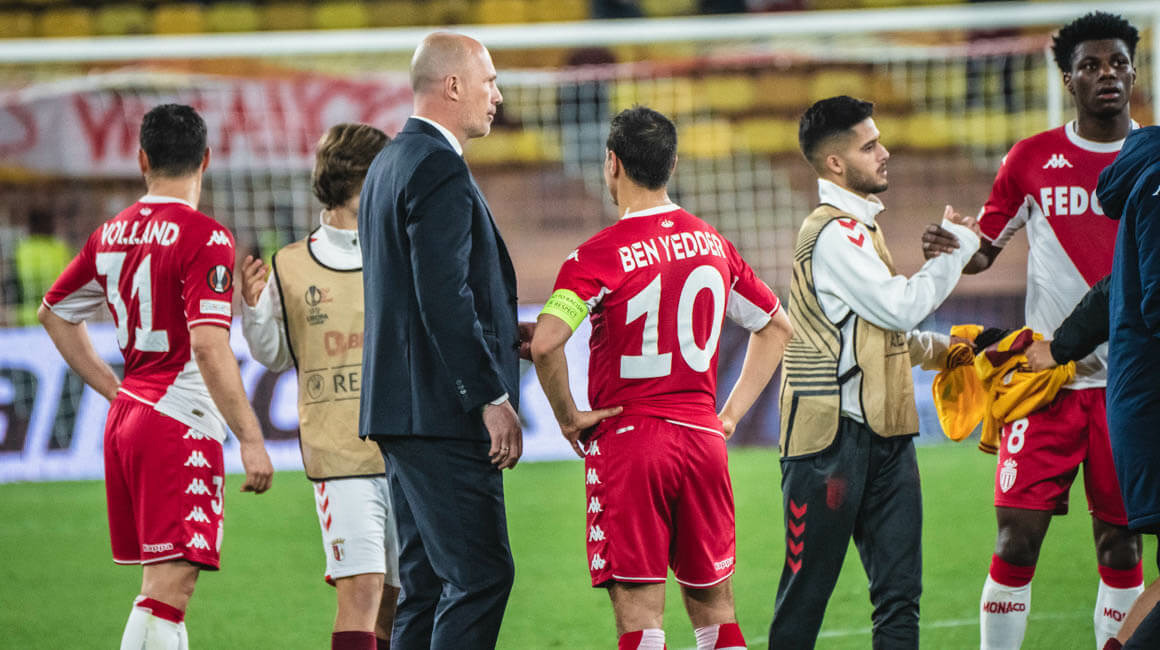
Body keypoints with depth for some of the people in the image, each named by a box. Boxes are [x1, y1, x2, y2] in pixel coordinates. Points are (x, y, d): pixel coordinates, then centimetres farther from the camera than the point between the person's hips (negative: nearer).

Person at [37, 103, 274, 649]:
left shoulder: (112, 234, 10)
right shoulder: (204, 238, -12)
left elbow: (53, 313, 23)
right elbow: (208, 345, -22)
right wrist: (250, 438, -19)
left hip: (124, 418, 8)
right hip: (180, 425, -8)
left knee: (164, 584, 16)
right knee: (168, 589, -11)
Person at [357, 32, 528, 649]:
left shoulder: (389, 163, 18)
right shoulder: (439, 170, -14)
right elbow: (444, 299, -21)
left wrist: (504, 335, 17)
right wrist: (492, 399, -19)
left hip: (398, 408, 10)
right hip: (441, 412, -10)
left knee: (426, 580, 12)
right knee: (480, 574, -10)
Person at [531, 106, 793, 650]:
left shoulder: (599, 255, -10)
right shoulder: (712, 244, 9)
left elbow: (545, 343, -24)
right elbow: (777, 327, 21)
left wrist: (568, 416, -8)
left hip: (628, 437, -5)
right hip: (703, 438, 5)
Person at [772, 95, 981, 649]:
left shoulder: (860, 226, 19)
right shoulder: (832, 233, -13)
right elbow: (900, 307, -16)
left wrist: (934, 348, 16)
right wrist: (958, 248, -5)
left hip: (883, 434, 10)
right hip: (833, 435, -10)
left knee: (899, 593, 4)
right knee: (806, 593, -3)